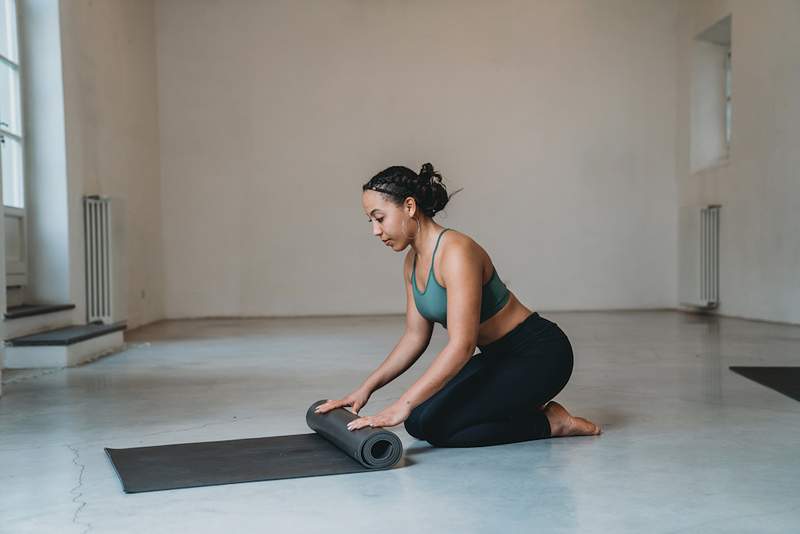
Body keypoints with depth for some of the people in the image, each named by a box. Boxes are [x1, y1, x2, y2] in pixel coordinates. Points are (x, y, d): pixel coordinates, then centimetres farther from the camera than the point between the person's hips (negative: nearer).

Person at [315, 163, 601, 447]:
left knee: (433, 425, -19)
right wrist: (366, 388, 2)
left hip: (539, 354, -9)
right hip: (499, 357, 9)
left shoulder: (456, 252, -26)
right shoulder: (413, 262, 3)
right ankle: (521, 408, 12)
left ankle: (550, 422, -3)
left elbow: (461, 345, -34)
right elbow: (415, 336, 11)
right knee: (418, 420, -2)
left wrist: (401, 406, -36)